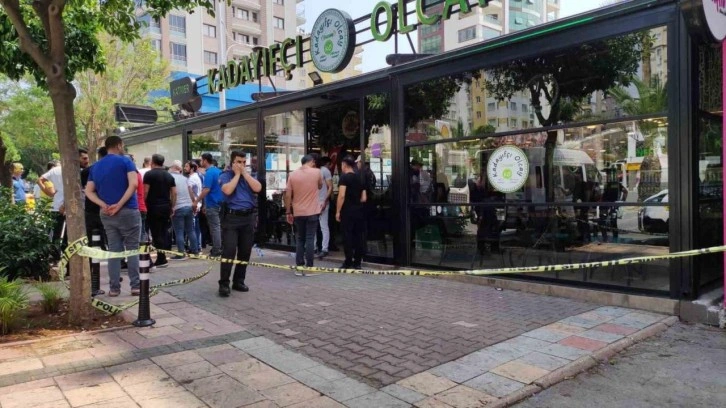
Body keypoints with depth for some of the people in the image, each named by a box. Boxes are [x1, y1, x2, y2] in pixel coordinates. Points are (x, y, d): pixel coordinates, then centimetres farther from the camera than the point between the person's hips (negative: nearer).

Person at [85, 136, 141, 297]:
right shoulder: (125, 161, -3)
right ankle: (135, 285, 2)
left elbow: (89, 191, 8)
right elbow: (133, 184, -18)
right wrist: (119, 204, -17)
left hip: (106, 214, 5)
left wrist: (103, 205, -4)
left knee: (114, 251, 9)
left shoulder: (96, 166, 14)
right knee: (132, 249, 2)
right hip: (128, 211, -5)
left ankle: (114, 287, 9)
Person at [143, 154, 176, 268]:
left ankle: (161, 259, -1)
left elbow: (145, 191, -11)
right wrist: (172, 206, 14)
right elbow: (174, 192, 9)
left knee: (156, 233, -2)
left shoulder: (149, 174, -5)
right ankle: (165, 256, 15)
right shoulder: (169, 175, 11)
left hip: (153, 207, -5)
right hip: (166, 207, 6)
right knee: (164, 231, 13)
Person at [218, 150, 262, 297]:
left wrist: (244, 172, -4)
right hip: (232, 217, -4)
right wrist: (237, 173, -7)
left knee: (245, 252, 7)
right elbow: (227, 190, -18)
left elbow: (257, 188, -6)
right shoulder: (225, 175, 2)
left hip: (249, 217, 4)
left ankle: (238, 281, 18)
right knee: (229, 251, -10)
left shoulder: (249, 175, 13)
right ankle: (224, 283, -4)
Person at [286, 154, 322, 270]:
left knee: (300, 239, 12)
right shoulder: (317, 172, -4)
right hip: (312, 212, -2)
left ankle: (299, 266, 12)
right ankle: (309, 267, -1)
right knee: (310, 239, 0)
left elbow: (288, 195, -1)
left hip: (298, 213, 3)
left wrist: (288, 212, 5)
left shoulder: (292, 174, 0)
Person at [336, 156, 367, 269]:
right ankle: (357, 262, 12)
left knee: (347, 236, -1)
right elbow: (364, 198, 11)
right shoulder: (359, 178, 13)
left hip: (347, 211, -6)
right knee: (358, 236, 8)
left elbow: (341, 196, -17)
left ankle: (348, 262, 2)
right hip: (358, 211, 6)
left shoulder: (344, 177, -8)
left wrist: (338, 211, -12)